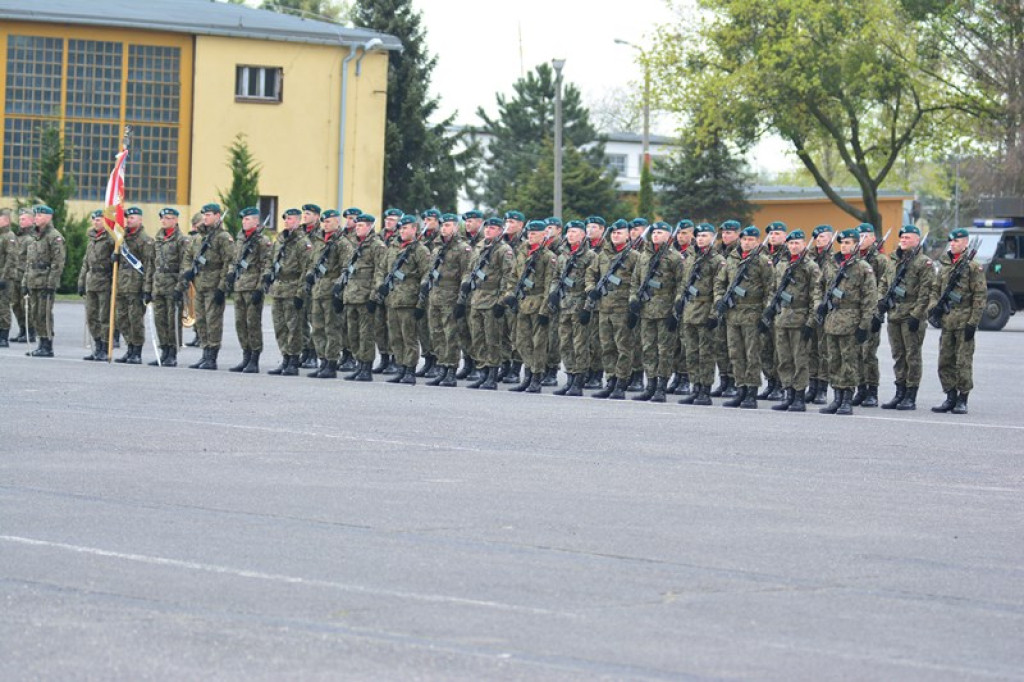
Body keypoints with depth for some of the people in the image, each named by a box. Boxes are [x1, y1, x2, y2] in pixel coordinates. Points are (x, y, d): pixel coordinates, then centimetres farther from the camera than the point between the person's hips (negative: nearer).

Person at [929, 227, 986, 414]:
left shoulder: (974, 267, -4)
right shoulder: (944, 265, 14)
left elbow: (980, 296, -7)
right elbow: (935, 289, 18)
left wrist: (973, 322, -13)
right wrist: (933, 306, -2)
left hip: (964, 321, -6)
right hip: (946, 321, 6)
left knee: (963, 362, -3)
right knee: (945, 362, 7)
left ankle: (962, 400, 4)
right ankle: (950, 398, 16)